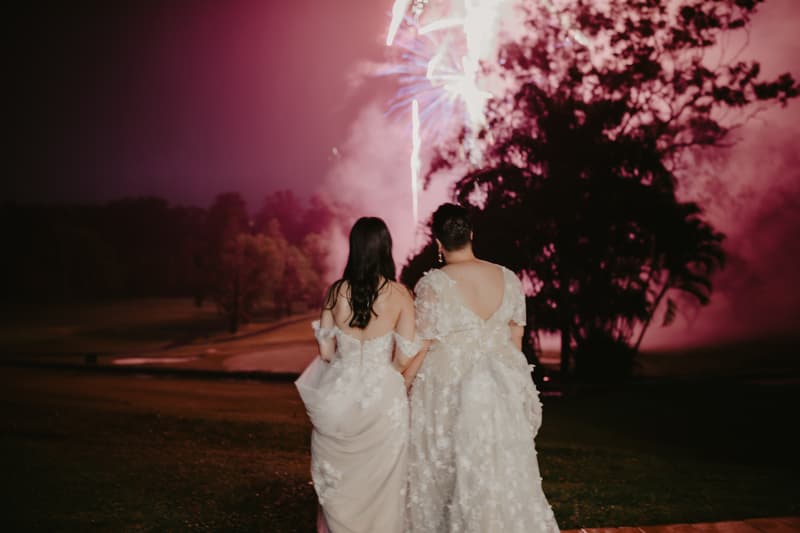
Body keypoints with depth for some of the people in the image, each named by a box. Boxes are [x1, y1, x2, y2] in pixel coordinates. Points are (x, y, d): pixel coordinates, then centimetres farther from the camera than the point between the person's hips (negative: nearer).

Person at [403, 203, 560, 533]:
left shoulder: (434, 284, -18)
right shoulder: (508, 278, -3)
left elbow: (419, 348, -14)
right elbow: (516, 337, 6)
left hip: (449, 391, -4)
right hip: (501, 390, 4)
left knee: (443, 474, 13)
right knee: (503, 471, 17)